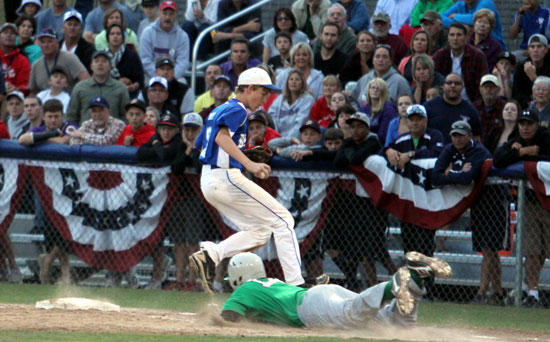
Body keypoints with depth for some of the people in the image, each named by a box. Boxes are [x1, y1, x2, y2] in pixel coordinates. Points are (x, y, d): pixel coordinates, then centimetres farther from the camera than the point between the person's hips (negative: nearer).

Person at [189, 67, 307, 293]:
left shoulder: (218, 111, 21)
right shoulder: (237, 110, -7)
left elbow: (200, 144, 29)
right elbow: (221, 137, -25)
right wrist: (249, 164, -35)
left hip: (208, 181, 10)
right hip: (226, 177, -10)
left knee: (259, 231, 13)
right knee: (283, 221, -5)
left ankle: (210, 254, -7)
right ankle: (295, 282, -14)